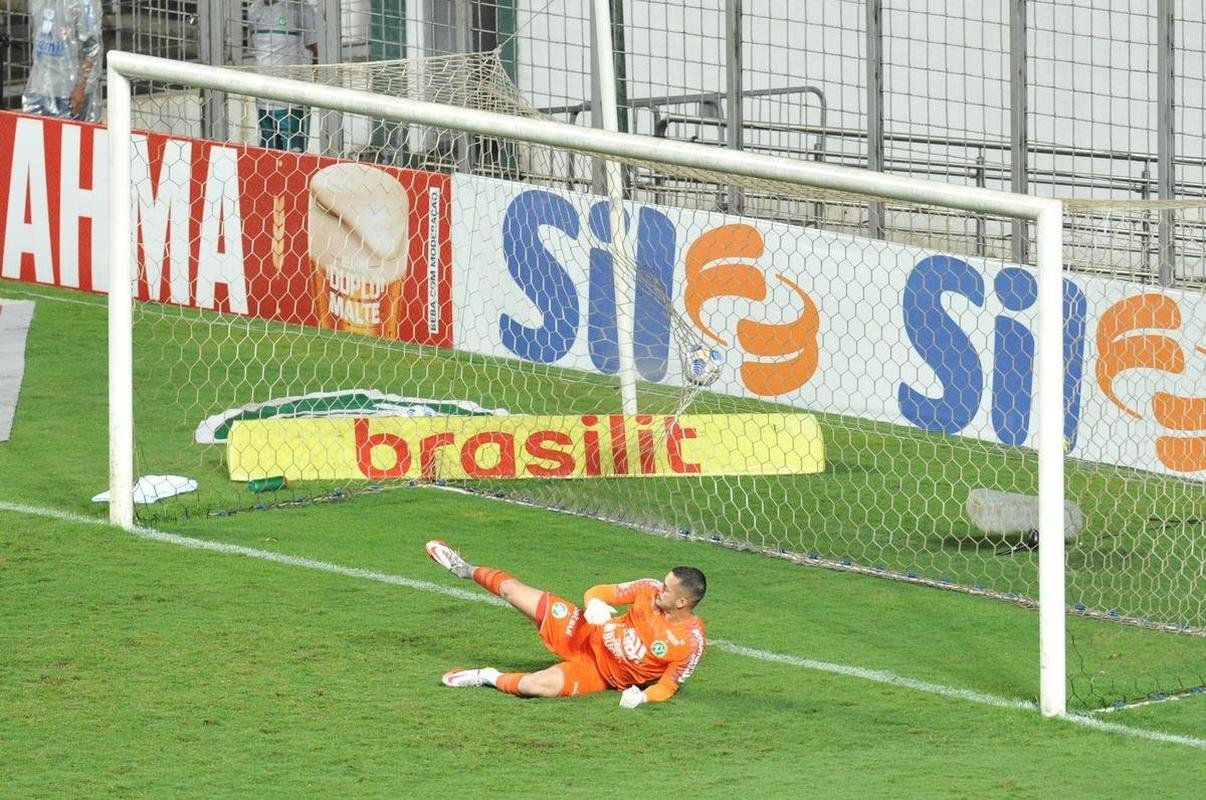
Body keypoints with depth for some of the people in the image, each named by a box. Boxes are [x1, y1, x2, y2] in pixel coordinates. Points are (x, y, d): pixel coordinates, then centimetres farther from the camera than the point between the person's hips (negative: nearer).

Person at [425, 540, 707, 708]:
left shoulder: (691, 644, -24)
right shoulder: (651, 590, -13)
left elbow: (667, 687, -13)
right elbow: (600, 592, -2)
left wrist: (643, 696, -33)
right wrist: (595, 603, -25)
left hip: (600, 675, -4)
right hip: (588, 634, 4)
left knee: (534, 686, -32)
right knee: (511, 589, 3)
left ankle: (490, 678, 2)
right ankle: (466, 570, 35)